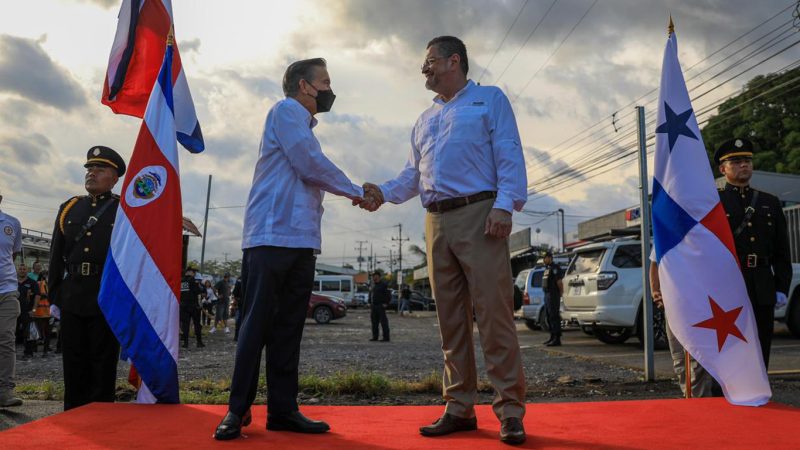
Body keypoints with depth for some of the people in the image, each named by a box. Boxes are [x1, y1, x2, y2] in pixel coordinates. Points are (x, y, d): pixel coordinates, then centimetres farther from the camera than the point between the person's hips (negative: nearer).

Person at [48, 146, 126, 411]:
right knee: (73, 366, 12)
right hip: (71, 299, 4)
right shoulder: (68, 208, 13)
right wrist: (54, 297, 12)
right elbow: (56, 258, 15)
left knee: (102, 368, 4)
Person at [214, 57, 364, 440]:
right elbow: (313, 166, -8)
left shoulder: (303, 125, 26)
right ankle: (237, 410, 3)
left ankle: (283, 409, 11)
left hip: (301, 241, 8)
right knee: (257, 325, -5)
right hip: (272, 236, -8)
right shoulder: (286, 110, 0)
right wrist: (355, 192, 3)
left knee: (288, 328, 6)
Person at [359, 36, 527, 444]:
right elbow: (413, 174, 21)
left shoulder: (490, 99, 11)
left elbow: (509, 156, -2)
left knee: (493, 313, -9)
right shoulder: (424, 120, 27)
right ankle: (460, 407, 11)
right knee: (451, 318, 5)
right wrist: (384, 192, 3)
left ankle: (509, 410, -2)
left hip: (478, 214, -6)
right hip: (436, 222, 6)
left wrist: (505, 205, -15)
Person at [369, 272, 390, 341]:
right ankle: (375, 337, 16)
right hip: (373, 306, 7)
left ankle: (386, 337, -4)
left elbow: (388, 295, -10)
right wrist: (370, 303, 14)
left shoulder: (384, 284, -7)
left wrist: (385, 303, -14)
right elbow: (370, 294, 24)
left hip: (381, 306, -7)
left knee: (383, 321, -6)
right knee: (374, 322, 9)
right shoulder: (373, 285, 15)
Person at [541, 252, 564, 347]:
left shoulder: (555, 268, -13)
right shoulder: (547, 268, 18)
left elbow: (559, 282, -17)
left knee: (554, 317, -11)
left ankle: (557, 339, -11)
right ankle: (552, 337, 23)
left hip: (553, 295, -10)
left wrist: (561, 293, -10)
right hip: (547, 295, 10)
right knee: (549, 317, 14)